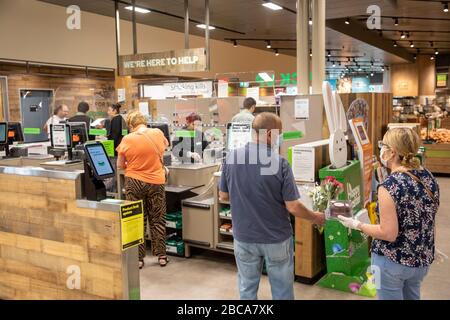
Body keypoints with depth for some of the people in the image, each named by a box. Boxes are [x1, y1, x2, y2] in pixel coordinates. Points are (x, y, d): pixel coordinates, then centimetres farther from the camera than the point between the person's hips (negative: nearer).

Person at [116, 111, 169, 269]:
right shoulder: (158, 134, -4)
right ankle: (161, 256, 19)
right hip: (156, 182, 2)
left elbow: (120, 165, 0)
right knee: (158, 220, 12)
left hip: (134, 183, -1)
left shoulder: (127, 139, -9)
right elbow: (166, 145, 19)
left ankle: (138, 258, 14)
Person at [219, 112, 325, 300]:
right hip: (276, 239, -3)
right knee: (282, 290, 17)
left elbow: (223, 196, 3)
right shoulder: (279, 163, -20)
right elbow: (293, 207, -16)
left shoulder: (231, 158, -9)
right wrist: (315, 218, 3)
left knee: (247, 288, 19)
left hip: (244, 237, 3)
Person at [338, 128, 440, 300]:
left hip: (392, 261, -6)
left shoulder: (389, 186, -25)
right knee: (412, 296, 26)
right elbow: (426, 218, 8)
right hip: (422, 259, 7)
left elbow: (388, 234, -23)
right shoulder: (428, 176, -4)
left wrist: (357, 225, -11)